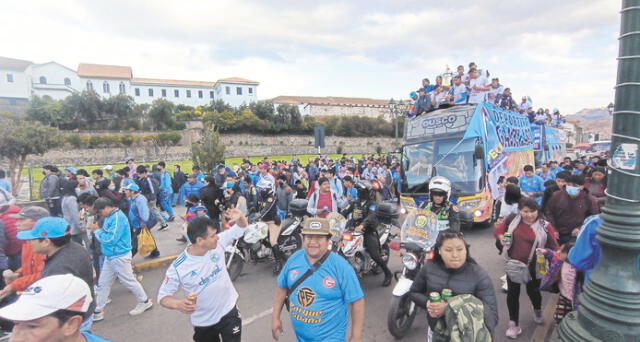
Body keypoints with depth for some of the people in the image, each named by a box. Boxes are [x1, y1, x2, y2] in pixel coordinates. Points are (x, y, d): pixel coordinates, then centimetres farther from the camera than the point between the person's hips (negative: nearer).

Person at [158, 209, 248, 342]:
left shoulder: (218, 243, -16)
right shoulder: (178, 268, -23)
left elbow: (241, 227, -8)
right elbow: (163, 296, -12)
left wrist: (240, 217, -32)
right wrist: (178, 304, -34)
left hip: (229, 312, 1)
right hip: (203, 322, -1)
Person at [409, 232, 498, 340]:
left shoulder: (480, 276, -16)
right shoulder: (428, 268, -9)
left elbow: (491, 313, -22)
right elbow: (413, 292, 5)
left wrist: (450, 308, -30)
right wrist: (427, 303, -16)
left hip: (467, 335, -2)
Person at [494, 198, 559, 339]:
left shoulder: (545, 226, -11)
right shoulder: (512, 220, -9)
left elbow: (553, 247, -6)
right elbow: (498, 230, 4)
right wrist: (501, 238, -16)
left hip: (534, 266, 0)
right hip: (513, 264, 1)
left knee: (533, 291, 21)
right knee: (512, 293, 9)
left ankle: (538, 311, 56)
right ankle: (514, 324, 25)